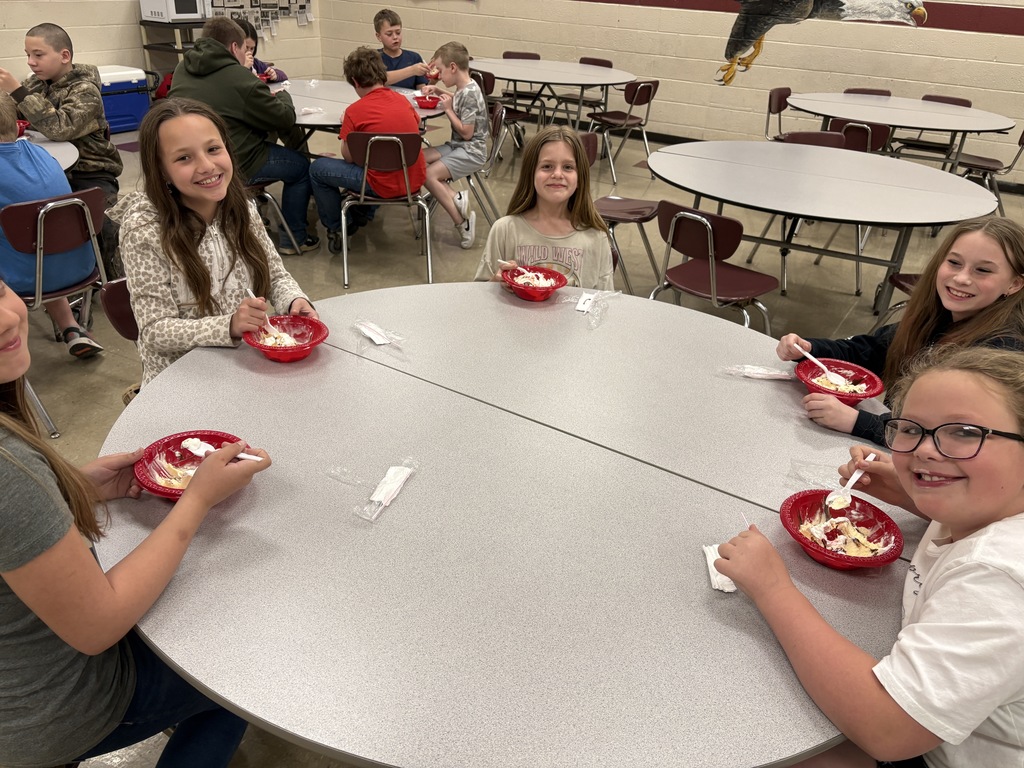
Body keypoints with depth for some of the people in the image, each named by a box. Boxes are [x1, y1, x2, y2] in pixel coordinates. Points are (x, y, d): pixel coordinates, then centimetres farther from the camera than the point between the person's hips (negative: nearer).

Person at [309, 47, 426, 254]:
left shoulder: (355, 111, -13)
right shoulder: (403, 100, 2)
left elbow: (348, 157, -6)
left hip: (384, 186, -6)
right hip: (415, 181, 6)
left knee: (317, 168, 10)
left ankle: (336, 230, 18)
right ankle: (362, 213, 40)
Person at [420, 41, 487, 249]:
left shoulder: (470, 93, -19)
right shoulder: (463, 89, 8)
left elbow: (466, 132, -20)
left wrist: (448, 109, -12)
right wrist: (438, 91, 19)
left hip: (471, 151, -10)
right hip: (457, 146, 10)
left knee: (429, 175, -21)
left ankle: (462, 222, -13)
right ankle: (456, 197, -13)